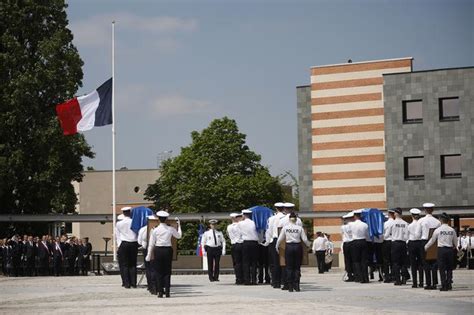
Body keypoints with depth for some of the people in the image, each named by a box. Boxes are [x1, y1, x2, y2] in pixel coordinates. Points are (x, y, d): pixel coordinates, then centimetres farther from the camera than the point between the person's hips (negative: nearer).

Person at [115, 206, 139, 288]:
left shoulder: (119, 224, -1)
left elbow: (118, 236, 5)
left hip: (124, 244, -1)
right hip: (134, 244, 1)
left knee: (124, 264, 2)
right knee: (133, 264, 8)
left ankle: (127, 283, -2)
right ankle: (133, 283, 6)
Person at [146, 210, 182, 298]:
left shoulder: (155, 230, -4)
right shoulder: (171, 229, -1)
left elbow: (151, 244, -2)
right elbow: (179, 236, 18)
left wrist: (149, 255, 4)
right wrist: (179, 225, 29)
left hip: (158, 250, -1)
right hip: (168, 250, 1)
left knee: (159, 272, 5)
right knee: (167, 272, 6)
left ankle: (160, 292, 1)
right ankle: (167, 292, 3)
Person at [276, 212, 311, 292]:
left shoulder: (285, 227, -1)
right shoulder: (299, 228, -2)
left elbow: (280, 239, 4)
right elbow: (305, 239, -1)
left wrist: (277, 246, 20)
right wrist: (309, 245, 18)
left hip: (289, 247, 0)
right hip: (298, 246, 0)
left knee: (289, 267, 6)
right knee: (297, 267, 7)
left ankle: (290, 287, 2)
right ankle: (297, 286, 4)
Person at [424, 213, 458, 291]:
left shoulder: (438, 230, -5)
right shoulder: (452, 230, 1)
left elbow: (432, 240, 4)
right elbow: (455, 242, 13)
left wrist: (425, 247, 18)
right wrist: (454, 247, 35)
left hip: (441, 250, -2)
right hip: (450, 249, 2)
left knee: (442, 268, 1)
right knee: (449, 268, 11)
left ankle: (444, 286, -1)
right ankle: (449, 284, 9)